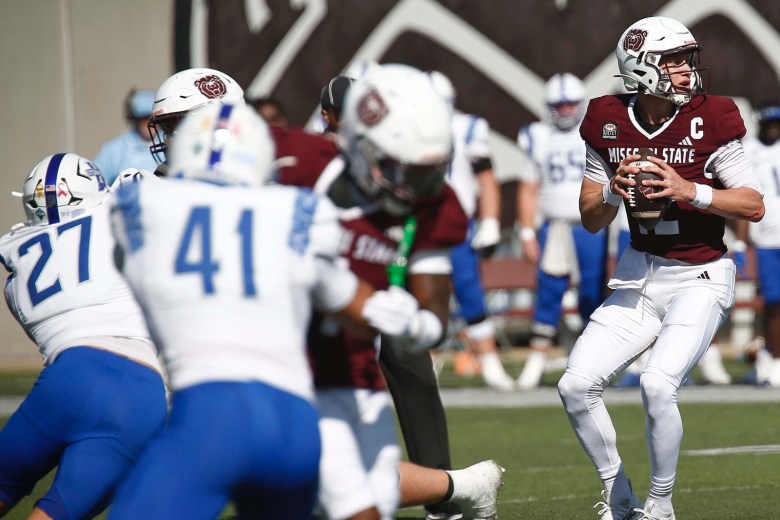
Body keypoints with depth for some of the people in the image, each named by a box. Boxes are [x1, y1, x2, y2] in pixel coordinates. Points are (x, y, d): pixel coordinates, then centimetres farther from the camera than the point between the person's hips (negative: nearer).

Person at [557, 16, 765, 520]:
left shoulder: (711, 119, -12)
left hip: (701, 277, -5)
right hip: (640, 275, 5)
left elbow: (754, 206, -11)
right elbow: (591, 220, 6)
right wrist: (613, 192, -16)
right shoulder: (610, 123, -2)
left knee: (658, 385, -23)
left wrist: (688, 190, -24)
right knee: (577, 386, -5)